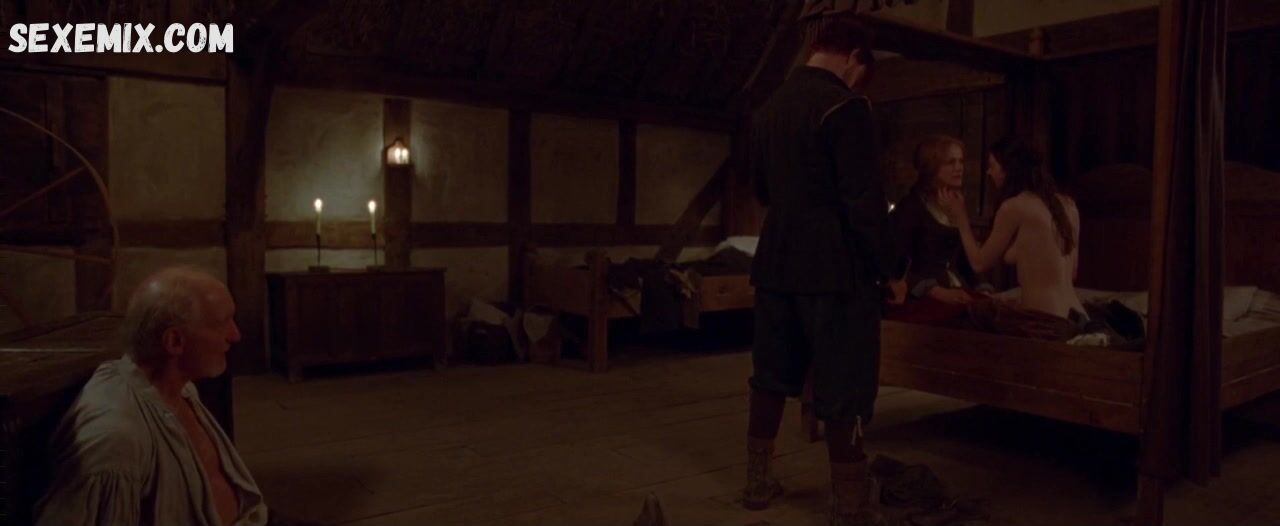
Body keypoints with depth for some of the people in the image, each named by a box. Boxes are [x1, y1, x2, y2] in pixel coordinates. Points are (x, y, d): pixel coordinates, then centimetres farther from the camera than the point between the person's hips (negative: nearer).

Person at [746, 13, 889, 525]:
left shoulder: (768, 107, 11)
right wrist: (881, 262, -4)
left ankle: (757, 482, 27)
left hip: (776, 261, 7)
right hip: (835, 267, -7)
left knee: (771, 374, 15)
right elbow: (864, 198, -15)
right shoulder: (843, 105, -12)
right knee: (845, 387, 1)